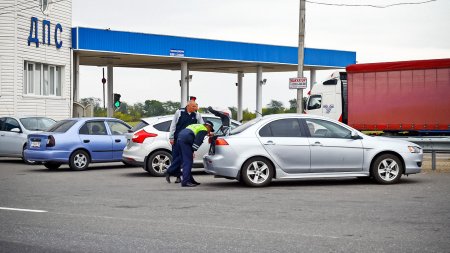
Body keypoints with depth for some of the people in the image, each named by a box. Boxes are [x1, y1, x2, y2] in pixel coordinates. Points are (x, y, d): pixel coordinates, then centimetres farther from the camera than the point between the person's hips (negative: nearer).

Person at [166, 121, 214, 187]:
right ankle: (185, 182, -11)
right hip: (185, 141, -9)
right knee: (188, 161, -7)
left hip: (180, 138, 9)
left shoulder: (196, 126, 30)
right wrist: (193, 151, -8)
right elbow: (197, 141, -9)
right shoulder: (204, 130, 2)